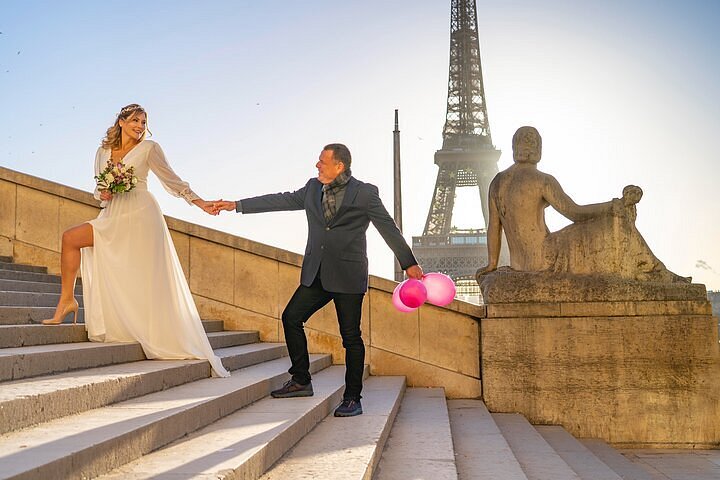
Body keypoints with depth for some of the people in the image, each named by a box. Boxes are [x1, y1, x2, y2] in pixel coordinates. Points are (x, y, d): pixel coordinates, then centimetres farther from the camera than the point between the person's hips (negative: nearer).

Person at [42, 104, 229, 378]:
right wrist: (102, 194, -6)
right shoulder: (102, 152, 16)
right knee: (70, 238, -13)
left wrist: (201, 203, 1)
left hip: (139, 214, -5)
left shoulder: (149, 148, 5)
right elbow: (100, 190, 19)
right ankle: (67, 300, -7)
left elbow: (172, 180, 6)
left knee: (145, 282, -11)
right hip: (113, 218, 5)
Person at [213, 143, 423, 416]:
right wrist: (237, 205, 12)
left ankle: (353, 399, 7)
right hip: (316, 275, 6)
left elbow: (388, 228, 1)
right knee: (291, 317, 0)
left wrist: (408, 263, 3)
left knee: (351, 337, -3)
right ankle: (301, 381, 14)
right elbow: (281, 201, 13)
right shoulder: (313, 188, 9)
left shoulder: (365, 193, -4)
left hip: (348, 277, -5)